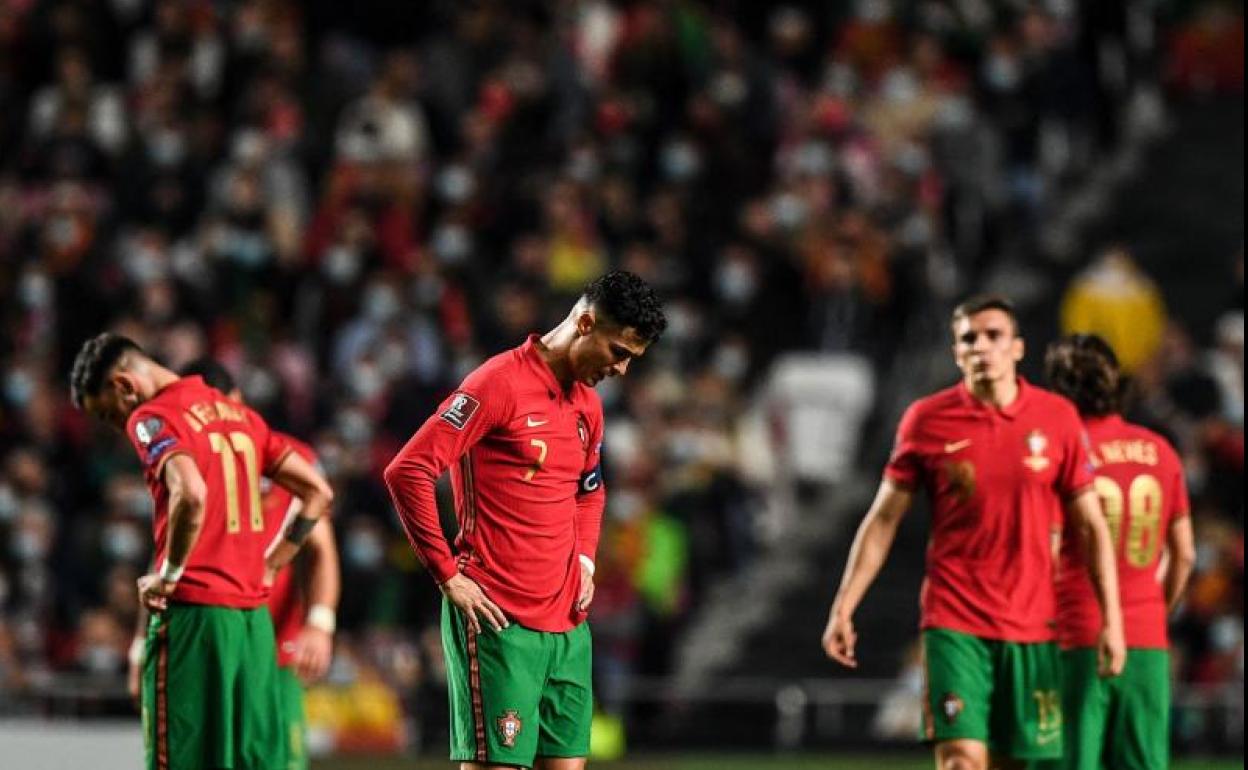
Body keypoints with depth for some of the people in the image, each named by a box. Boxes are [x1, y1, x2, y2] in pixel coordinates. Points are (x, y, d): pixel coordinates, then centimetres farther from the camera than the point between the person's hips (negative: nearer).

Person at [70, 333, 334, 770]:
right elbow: (318, 493, 18)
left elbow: (191, 495, -26)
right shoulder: (239, 416, 17)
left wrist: (167, 576, -14)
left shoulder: (151, 418, -7)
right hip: (255, 616, 7)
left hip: (193, 612, -7)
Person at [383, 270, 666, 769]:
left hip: (567, 623, 8)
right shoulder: (500, 383, -10)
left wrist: (584, 560, 15)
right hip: (498, 620, -8)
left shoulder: (588, 406, 15)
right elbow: (408, 471, -15)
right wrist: (449, 576, -14)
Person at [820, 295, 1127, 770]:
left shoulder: (1057, 419, 2)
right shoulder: (927, 420, -1)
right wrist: (843, 609, 0)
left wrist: (1112, 619, 1)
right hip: (954, 621, -2)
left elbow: (1093, 525, 6)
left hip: (1031, 624, 2)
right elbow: (882, 520, 5)